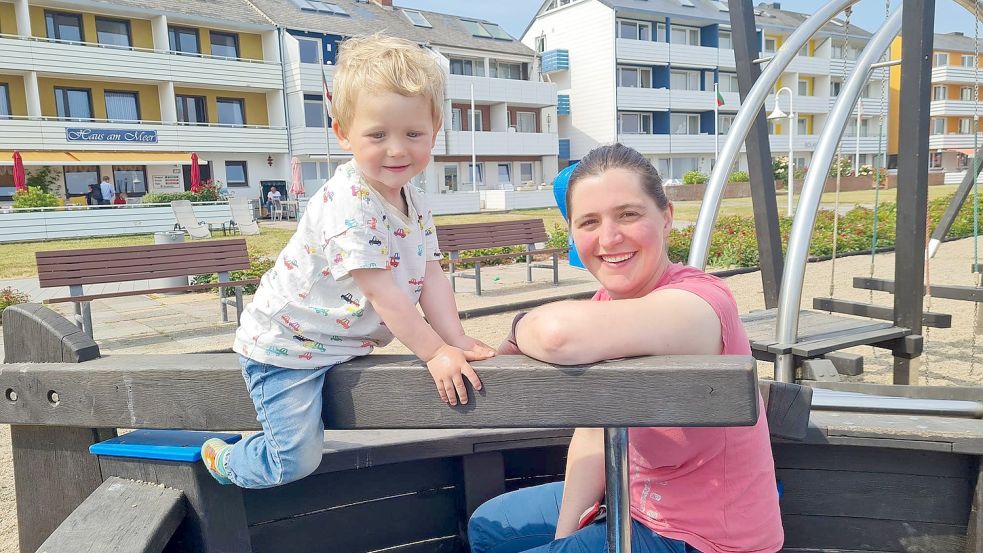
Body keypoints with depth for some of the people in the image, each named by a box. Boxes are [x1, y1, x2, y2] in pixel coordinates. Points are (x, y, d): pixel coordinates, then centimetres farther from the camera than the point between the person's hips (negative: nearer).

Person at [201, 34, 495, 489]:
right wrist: (436, 352, -23)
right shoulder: (348, 204, -28)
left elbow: (431, 277, -1)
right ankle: (223, 460, 22)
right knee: (296, 462, -6)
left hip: (338, 344, 8)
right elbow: (381, 293, -28)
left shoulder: (413, 201, 1)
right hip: (284, 346, -8)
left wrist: (458, 341, -9)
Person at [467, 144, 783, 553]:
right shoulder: (606, 303, -4)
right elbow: (594, 435, 0)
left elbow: (561, 333, -49)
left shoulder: (696, 301, -30)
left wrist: (521, 330, -27)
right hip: (638, 501, 8)